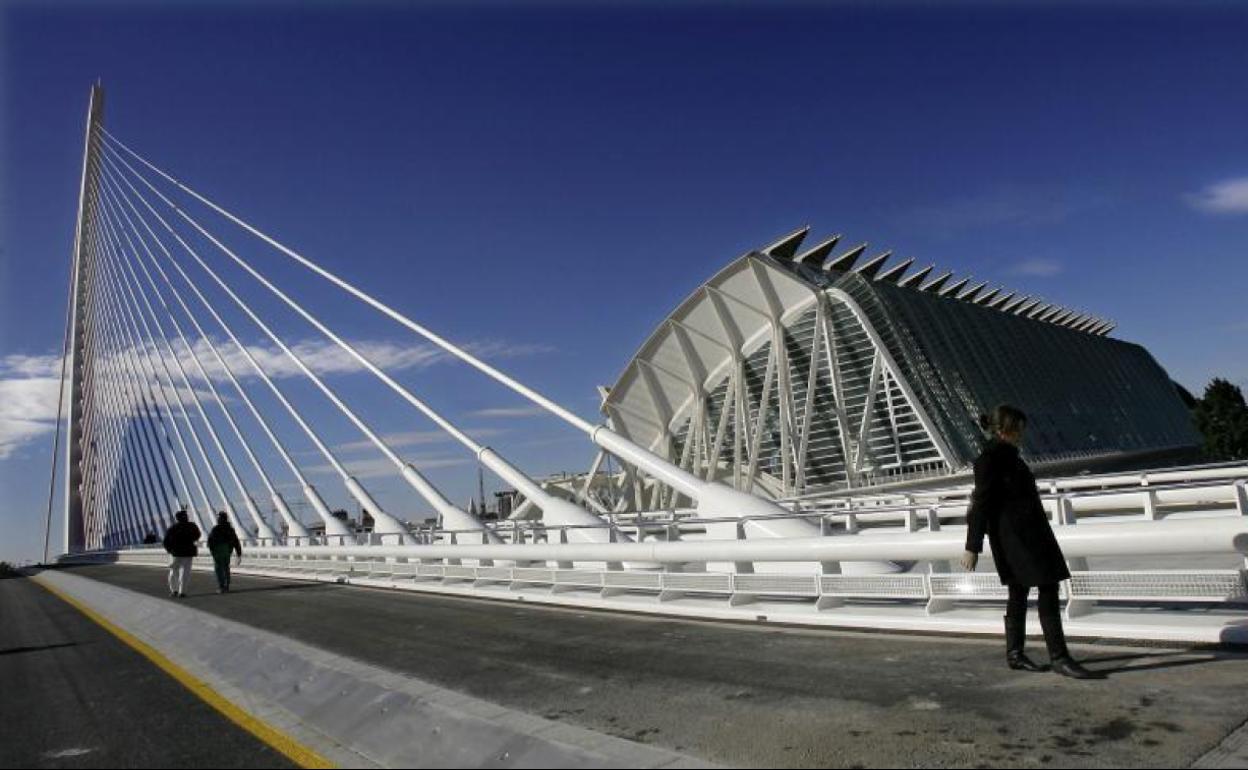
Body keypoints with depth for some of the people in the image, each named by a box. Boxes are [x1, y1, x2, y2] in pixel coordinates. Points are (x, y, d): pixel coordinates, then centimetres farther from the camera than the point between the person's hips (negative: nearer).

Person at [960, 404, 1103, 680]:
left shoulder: (1007, 455, 15)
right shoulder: (990, 458, -12)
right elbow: (981, 503, -15)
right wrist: (972, 548, -16)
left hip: (1027, 533, 10)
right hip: (1014, 535, -10)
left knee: (1020, 593, 12)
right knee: (1048, 590, -10)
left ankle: (1015, 654, 19)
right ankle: (1058, 657, -5)